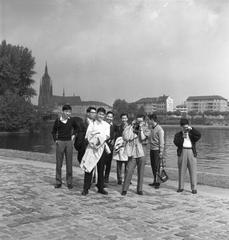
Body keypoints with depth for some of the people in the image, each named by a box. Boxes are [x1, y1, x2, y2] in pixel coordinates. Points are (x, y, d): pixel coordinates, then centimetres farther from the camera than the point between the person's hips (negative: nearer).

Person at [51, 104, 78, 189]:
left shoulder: (71, 120, 1)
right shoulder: (58, 120, -3)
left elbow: (76, 128, 22)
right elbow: (54, 131, 12)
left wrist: (73, 134, 9)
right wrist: (55, 140, 1)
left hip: (69, 142, 1)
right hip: (60, 142, -1)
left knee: (69, 163, 3)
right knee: (58, 163, 3)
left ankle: (69, 182, 11)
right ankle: (58, 182, 12)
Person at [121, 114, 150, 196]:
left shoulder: (145, 130, 7)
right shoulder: (131, 128, 6)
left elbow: (142, 139, -10)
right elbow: (126, 138, -10)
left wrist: (141, 128, -10)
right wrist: (132, 126, -7)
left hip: (141, 154, 1)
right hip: (132, 154, -1)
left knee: (141, 173, 5)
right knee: (129, 172, -7)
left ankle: (139, 189, 17)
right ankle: (124, 189, 3)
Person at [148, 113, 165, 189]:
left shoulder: (159, 129, -13)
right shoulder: (151, 128, 10)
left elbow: (161, 142, -14)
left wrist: (161, 152, -16)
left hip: (157, 150, -8)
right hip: (152, 149, 8)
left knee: (157, 167, -5)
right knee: (153, 166, 11)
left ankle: (158, 182, 3)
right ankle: (155, 181, 21)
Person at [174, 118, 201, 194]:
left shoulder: (192, 134, 14)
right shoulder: (178, 135, 12)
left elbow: (199, 135, -6)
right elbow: (176, 143, -4)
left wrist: (191, 129, -10)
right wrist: (182, 137, -14)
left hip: (192, 152, 0)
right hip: (182, 152, 0)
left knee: (193, 171, -3)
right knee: (181, 170, 4)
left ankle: (194, 188, 1)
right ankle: (181, 187, 13)